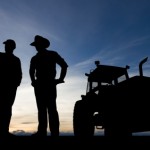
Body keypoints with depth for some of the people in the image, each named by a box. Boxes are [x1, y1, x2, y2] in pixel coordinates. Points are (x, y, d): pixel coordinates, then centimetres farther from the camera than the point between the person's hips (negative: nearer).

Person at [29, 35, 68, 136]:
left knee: (51, 109, -10)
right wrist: (34, 81, 17)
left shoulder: (52, 54, 5)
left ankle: (55, 133, -12)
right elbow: (32, 71, 30)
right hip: (39, 85, 5)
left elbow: (64, 65, 2)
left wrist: (60, 79, -4)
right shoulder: (35, 58, 18)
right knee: (41, 109, 4)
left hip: (50, 85, -5)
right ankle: (42, 131, 6)